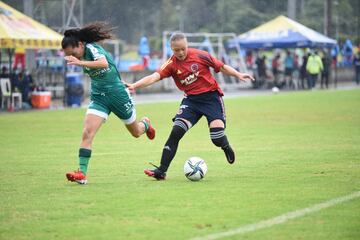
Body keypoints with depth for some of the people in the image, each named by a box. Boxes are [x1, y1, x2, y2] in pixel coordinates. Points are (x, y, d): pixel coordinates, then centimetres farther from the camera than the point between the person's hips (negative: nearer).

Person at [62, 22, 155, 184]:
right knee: (87, 133, -16)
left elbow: (104, 63, -45)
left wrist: (80, 63, -54)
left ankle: (145, 124, 53)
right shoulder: (83, 55, 0)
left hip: (117, 94, -6)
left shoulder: (91, 48, -23)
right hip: (98, 97, 6)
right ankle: (82, 173, -18)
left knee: (136, 132, 16)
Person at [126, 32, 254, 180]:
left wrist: (238, 75, -3)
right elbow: (155, 77, -19)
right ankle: (161, 171, -8)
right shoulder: (172, 64, -6)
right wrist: (134, 85, -33)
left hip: (211, 96, -2)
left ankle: (226, 147, 21)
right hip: (191, 100, 2)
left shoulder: (199, 55, -9)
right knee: (176, 132, -13)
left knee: (217, 137, -18)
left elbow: (221, 67, 4)